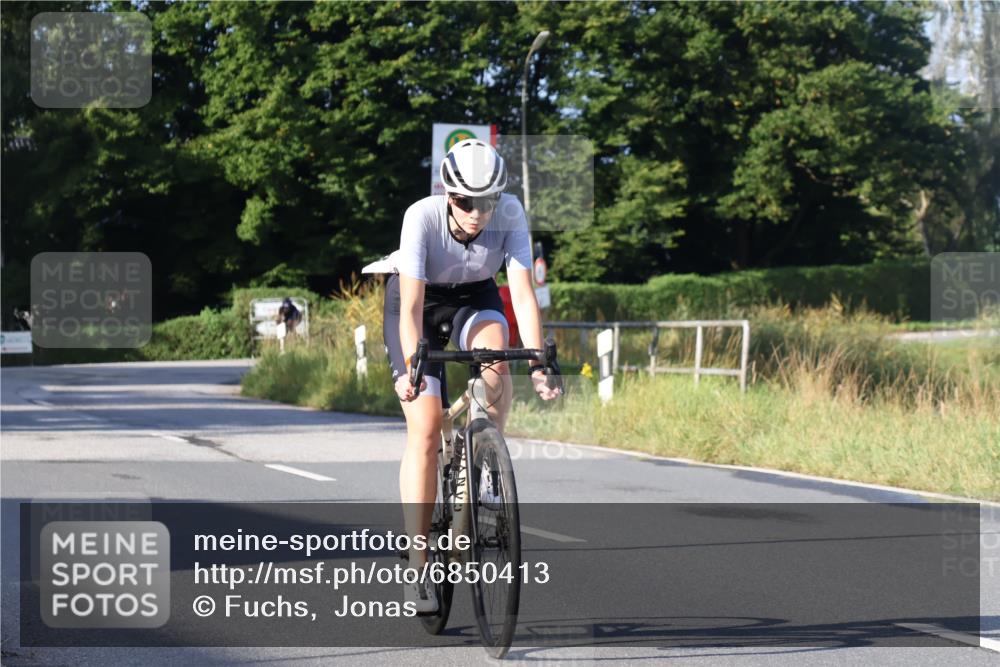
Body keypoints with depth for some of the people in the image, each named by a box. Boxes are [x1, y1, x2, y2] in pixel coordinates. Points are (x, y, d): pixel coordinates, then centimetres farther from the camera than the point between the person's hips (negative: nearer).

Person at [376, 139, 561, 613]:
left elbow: (523, 292, -31)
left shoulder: (510, 214, -27)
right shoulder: (422, 217, -33)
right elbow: (411, 306, -36)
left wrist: (537, 364, -41)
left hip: (474, 297, 2)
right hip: (417, 299, -2)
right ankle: (418, 566, -8)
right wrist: (412, 367, -49)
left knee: (494, 354, -34)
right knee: (425, 427, -12)